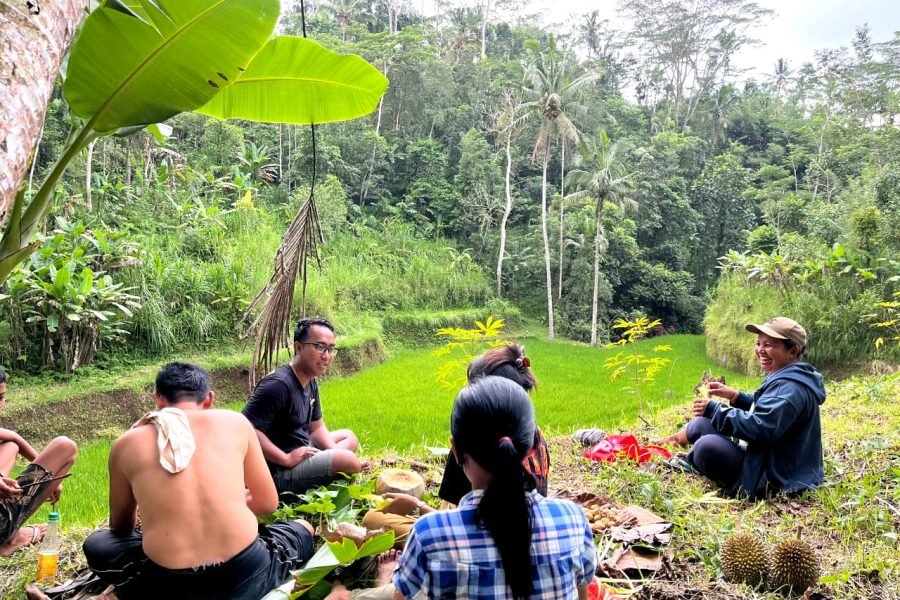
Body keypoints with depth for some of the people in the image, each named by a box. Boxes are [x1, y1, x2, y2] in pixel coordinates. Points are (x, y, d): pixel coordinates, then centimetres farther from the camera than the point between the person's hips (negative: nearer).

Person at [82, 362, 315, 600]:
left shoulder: (126, 444, 8)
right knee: (303, 529, 30)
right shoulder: (234, 421, 6)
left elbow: (120, 527, 23)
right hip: (245, 577, 0)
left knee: (95, 544, 29)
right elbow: (268, 503, 15)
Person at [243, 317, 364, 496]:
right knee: (349, 461, -21)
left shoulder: (310, 383, 7)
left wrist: (336, 453, -2)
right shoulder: (278, 385, -24)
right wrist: (287, 459, -26)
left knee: (348, 437, 20)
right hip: (278, 472, -10)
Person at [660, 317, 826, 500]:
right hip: (768, 459, 11)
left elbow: (761, 428, -31)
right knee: (701, 424, 12)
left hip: (774, 477, -11)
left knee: (708, 446, -28)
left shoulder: (791, 387, -24)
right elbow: (764, 409, 24)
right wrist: (734, 396, 10)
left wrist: (714, 410, -23)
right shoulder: (786, 379, 10)